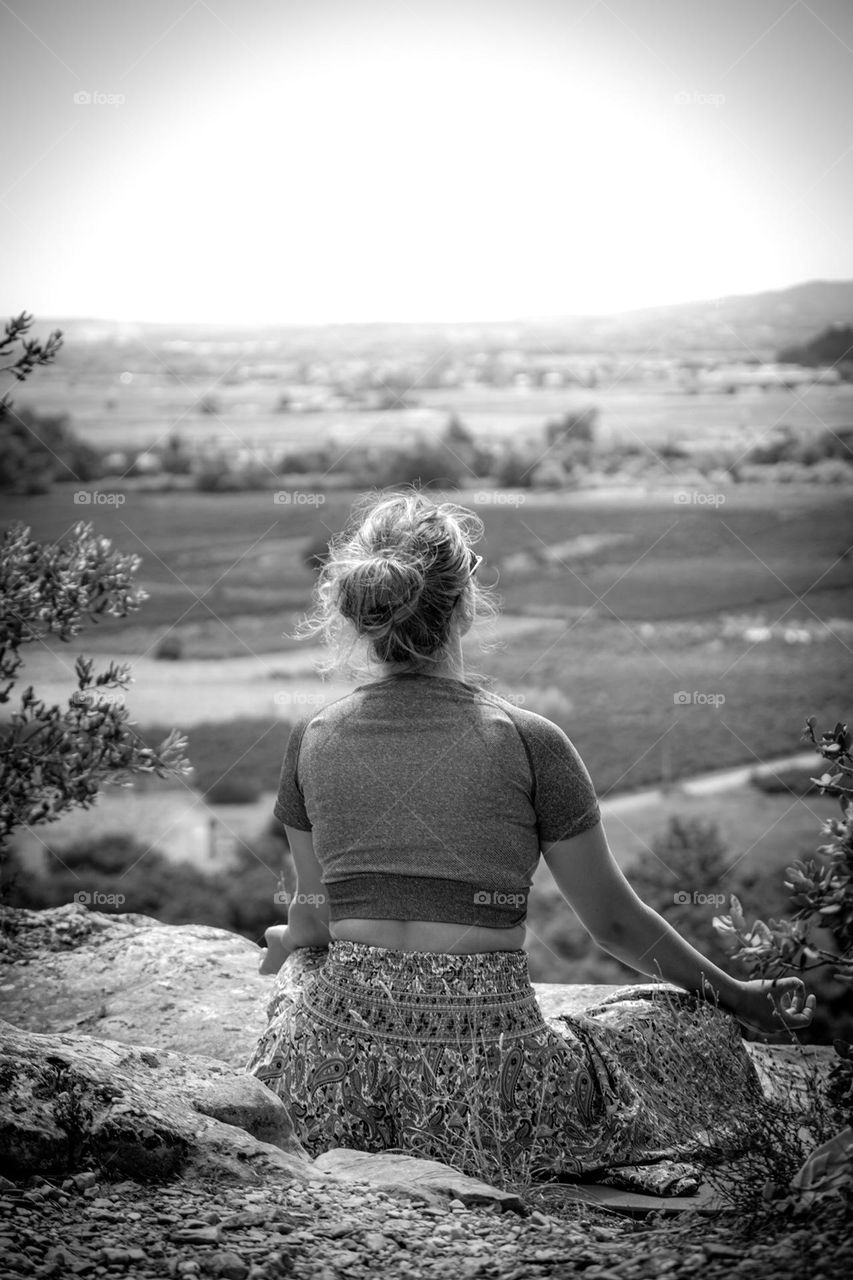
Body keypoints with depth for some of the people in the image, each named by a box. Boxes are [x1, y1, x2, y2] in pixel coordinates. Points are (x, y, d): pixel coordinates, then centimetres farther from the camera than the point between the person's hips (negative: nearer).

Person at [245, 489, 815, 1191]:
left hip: (336, 1085, 3)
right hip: (485, 1083, -3)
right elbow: (615, 922, 1)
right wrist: (737, 997, 17)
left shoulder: (314, 739, 2)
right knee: (699, 1033, 20)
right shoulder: (527, 741, -8)